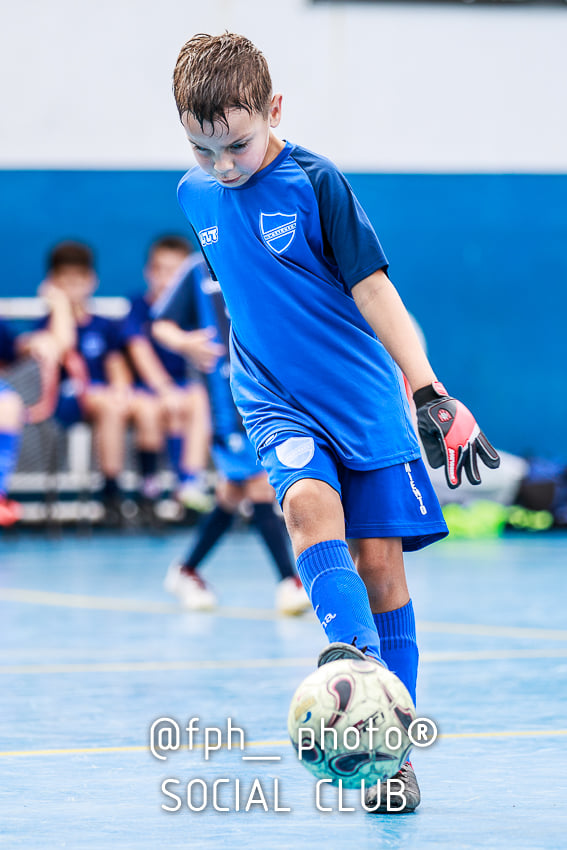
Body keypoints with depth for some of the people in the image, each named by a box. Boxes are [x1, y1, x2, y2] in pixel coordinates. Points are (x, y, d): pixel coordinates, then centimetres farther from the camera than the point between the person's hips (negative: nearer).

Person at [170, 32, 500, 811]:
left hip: (363, 397, -2)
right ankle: (358, 669, -46)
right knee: (308, 504, -28)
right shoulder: (193, 194, 3)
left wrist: (429, 393, -15)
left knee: (380, 556, -5)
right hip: (277, 402, 2)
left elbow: (373, 289, -10)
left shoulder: (315, 183, -10)